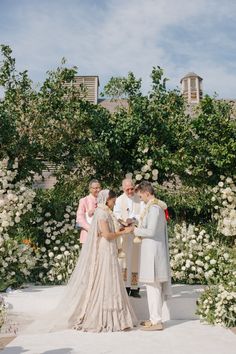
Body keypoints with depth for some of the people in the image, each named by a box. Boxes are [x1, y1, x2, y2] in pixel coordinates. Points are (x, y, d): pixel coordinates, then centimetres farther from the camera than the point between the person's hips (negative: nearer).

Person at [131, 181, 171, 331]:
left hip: (152, 250, -10)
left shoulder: (154, 208, -16)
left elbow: (151, 231, -20)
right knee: (156, 286, 15)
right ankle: (156, 317, 24)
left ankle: (156, 321, 4)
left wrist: (135, 230, -8)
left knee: (153, 286, -3)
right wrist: (137, 227, 12)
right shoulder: (156, 206, 14)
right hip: (153, 250, 10)